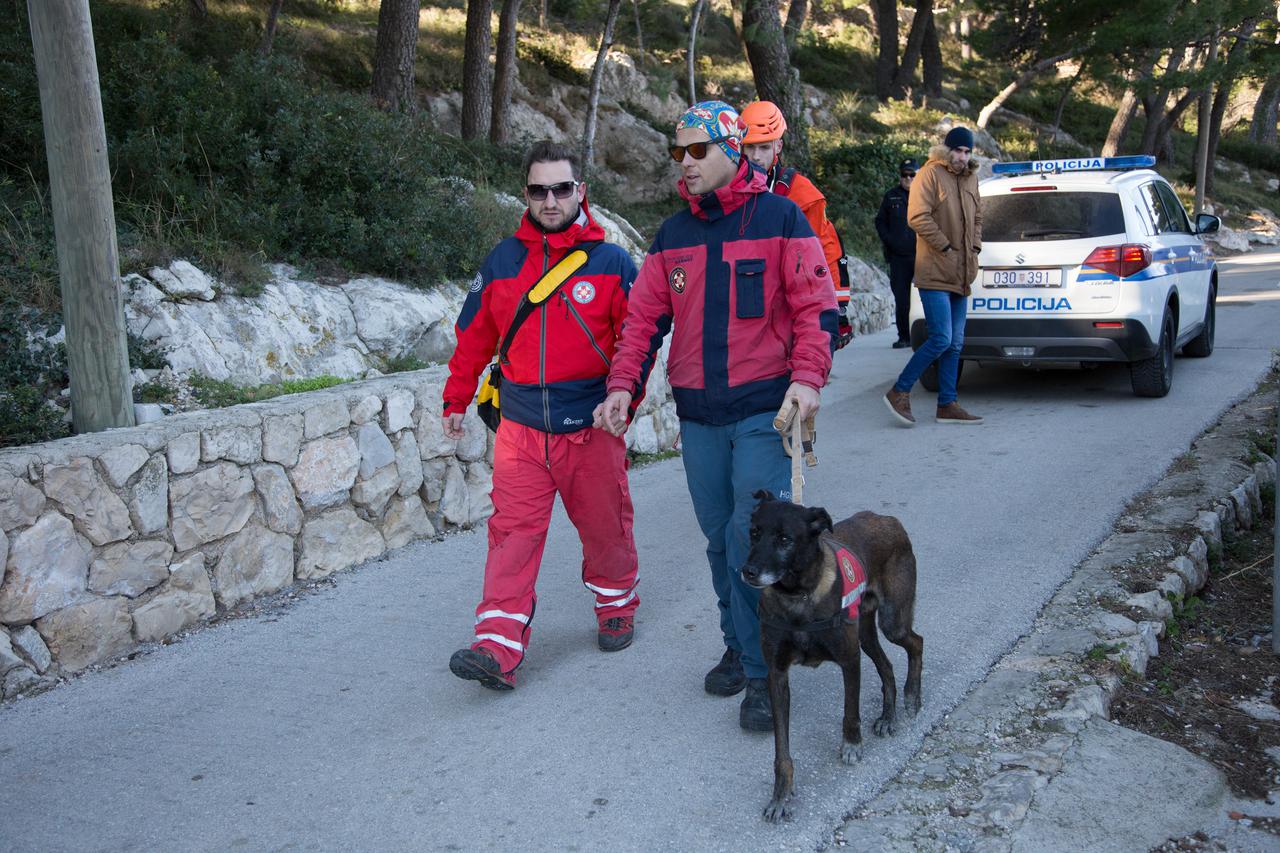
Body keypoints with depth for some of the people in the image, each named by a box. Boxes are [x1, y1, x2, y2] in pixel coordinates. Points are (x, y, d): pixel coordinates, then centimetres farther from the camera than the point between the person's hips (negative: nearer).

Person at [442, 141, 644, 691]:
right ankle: (498, 648, -7)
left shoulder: (611, 263, 0)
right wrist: (456, 400, 16)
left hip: (591, 428, -1)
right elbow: (474, 336, 13)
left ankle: (616, 609, 36)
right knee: (513, 532, -5)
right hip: (521, 429, 1)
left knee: (605, 528, 11)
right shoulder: (503, 262, 6)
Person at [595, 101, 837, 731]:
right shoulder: (673, 234, 12)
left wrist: (806, 378, -18)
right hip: (697, 414, 5)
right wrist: (623, 386, -1)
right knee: (720, 542, 12)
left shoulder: (779, 217, -2)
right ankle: (739, 648, 28)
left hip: (764, 408, -5)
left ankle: (762, 674, 1)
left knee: (753, 541, -11)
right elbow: (645, 316, 11)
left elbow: (814, 304, -5)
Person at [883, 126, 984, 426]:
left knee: (955, 344, 9)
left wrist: (974, 247, 10)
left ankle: (947, 405, 15)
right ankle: (899, 392, -2)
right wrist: (946, 247, -15)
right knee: (941, 339, -14)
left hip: (960, 275, 8)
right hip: (935, 273, -8)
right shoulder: (930, 174, -8)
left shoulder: (970, 179, 17)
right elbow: (918, 217, -16)